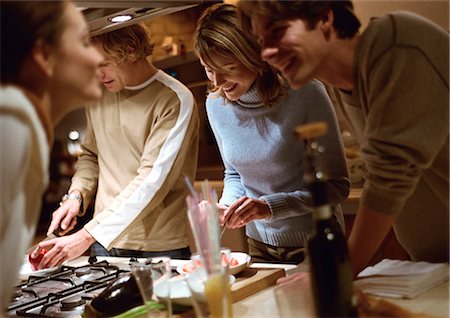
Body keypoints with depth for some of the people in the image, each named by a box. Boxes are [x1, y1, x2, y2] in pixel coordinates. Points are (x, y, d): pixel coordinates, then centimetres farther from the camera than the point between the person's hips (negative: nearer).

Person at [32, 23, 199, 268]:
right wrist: (76, 194, -1)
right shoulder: (99, 95, 6)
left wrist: (87, 235, -21)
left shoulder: (175, 100, -14)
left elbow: (152, 181, -20)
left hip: (159, 248, -5)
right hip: (104, 243, 5)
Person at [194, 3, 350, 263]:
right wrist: (227, 204, -10)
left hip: (314, 245, -4)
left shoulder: (305, 94, -21)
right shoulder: (216, 105, -5)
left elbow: (337, 185, -17)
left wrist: (270, 206, -28)